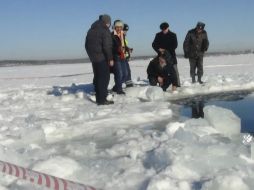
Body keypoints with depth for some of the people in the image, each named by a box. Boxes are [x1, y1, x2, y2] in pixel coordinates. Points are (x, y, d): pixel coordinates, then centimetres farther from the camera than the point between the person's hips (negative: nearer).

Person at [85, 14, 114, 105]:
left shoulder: (91, 30, 15)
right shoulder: (105, 30, -11)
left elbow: (87, 44, 19)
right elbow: (107, 46, -18)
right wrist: (110, 59, -14)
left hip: (93, 57, 8)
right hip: (102, 58, -8)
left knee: (97, 77, 14)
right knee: (104, 77, -5)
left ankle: (98, 98, 19)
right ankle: (102, 99, -8)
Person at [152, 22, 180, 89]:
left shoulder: (173, 35, 1)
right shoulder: (158, 35, 7)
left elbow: (175, 45, -6)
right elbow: (154, 44, 5)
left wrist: (165, 50, -14)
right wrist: (159, 49, -15)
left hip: (171, 55, -2)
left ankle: (176, 84, -4)